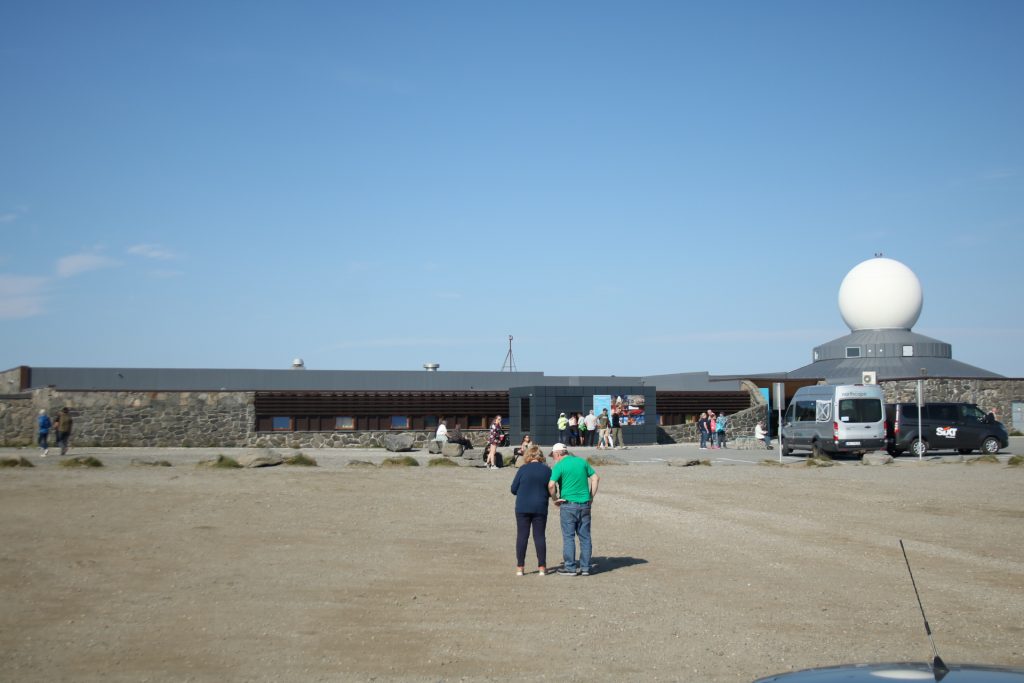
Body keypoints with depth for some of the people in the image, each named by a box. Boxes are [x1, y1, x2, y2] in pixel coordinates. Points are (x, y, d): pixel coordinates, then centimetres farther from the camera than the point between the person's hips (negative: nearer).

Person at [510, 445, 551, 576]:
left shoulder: (523, 469, -5)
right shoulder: (547, 470, 0)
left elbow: (514, 489, -1)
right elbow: (551, 491, 5)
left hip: (523, 507, -1)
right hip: (540, 508, 1)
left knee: (522, 536, 5)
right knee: (539, 536, 7)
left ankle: (519, 567, 7)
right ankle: (542, 567, 9)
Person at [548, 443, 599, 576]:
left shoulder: (559, 466, -7)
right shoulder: (582, 461, 8)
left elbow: (551, 485, -19)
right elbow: (595, 477, 8)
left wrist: (555, 499, -3)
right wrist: (591, 496, 9)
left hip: (568, 504, -5)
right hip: (585, 504, 5)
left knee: (568, 536, 3)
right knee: (585, 536, 9)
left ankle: (570, 567, 4)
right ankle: (585, 567, 11)